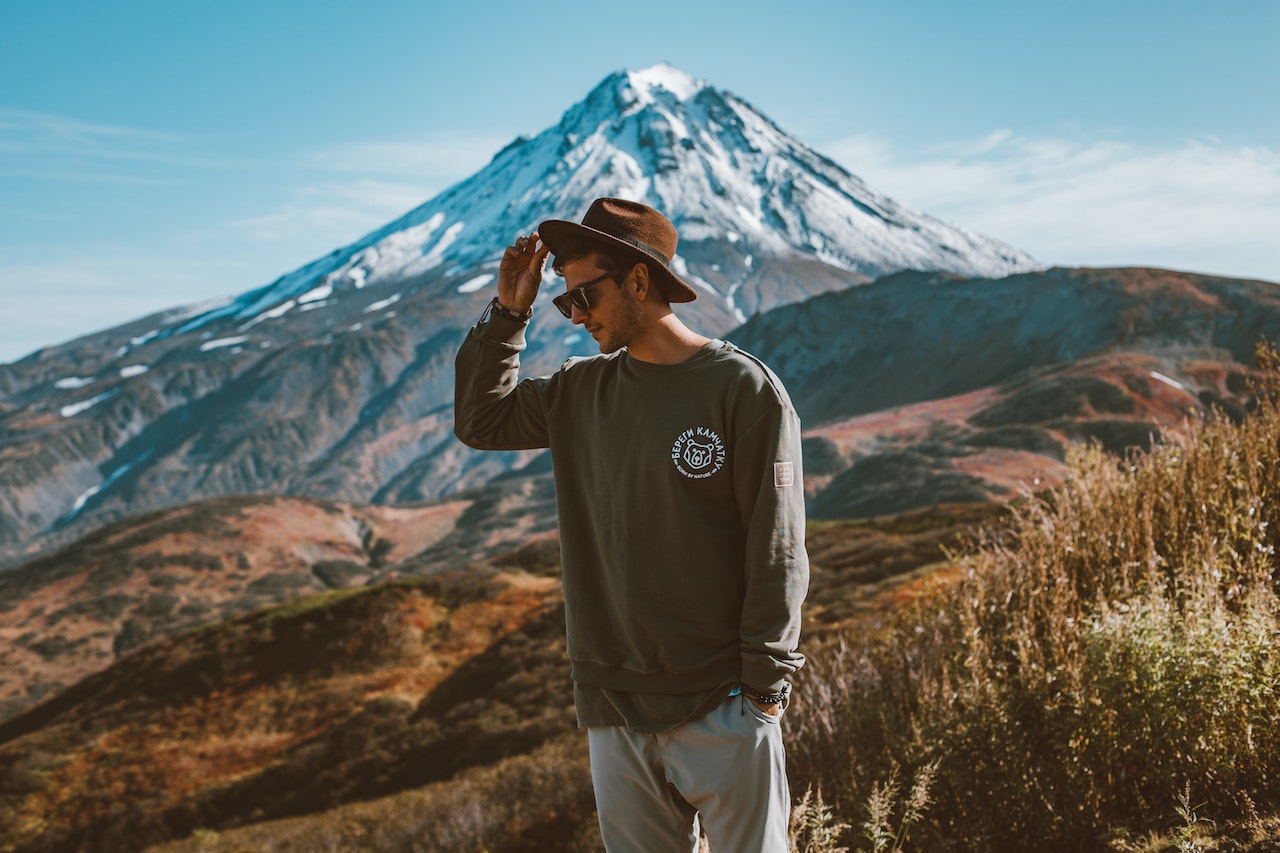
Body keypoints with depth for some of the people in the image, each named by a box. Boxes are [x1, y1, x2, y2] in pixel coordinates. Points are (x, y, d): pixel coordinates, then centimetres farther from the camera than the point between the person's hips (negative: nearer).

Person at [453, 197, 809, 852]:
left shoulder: (745, 390, -8)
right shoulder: (581, 392, 8)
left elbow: (777, 552, -8)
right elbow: (479, 420, 19)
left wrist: (765, 687, -10)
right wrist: (508, 311, 8)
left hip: (723, 707, -5)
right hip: (614, 710, 5)